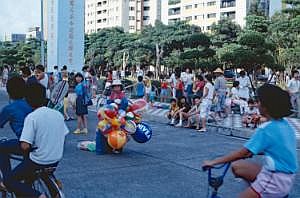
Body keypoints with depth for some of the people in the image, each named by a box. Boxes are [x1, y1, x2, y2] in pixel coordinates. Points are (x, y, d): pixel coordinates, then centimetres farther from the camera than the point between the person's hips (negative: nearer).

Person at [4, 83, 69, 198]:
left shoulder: (31, 117, -17)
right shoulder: (58, 114, -1)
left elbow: (25, 146, -22)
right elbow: (63, 137, 8)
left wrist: (29, 149, -1)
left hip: (38, 162, -7)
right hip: (56, 161, 7)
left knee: (9, 181, 7)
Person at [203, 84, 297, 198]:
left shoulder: (267, 129, -21)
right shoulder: (285, 124, 3)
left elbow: (243, 153, -18)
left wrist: (214, 162, -13)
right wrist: (251, 152, 18)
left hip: (275, 180, -9)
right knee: (236, 166, 15)